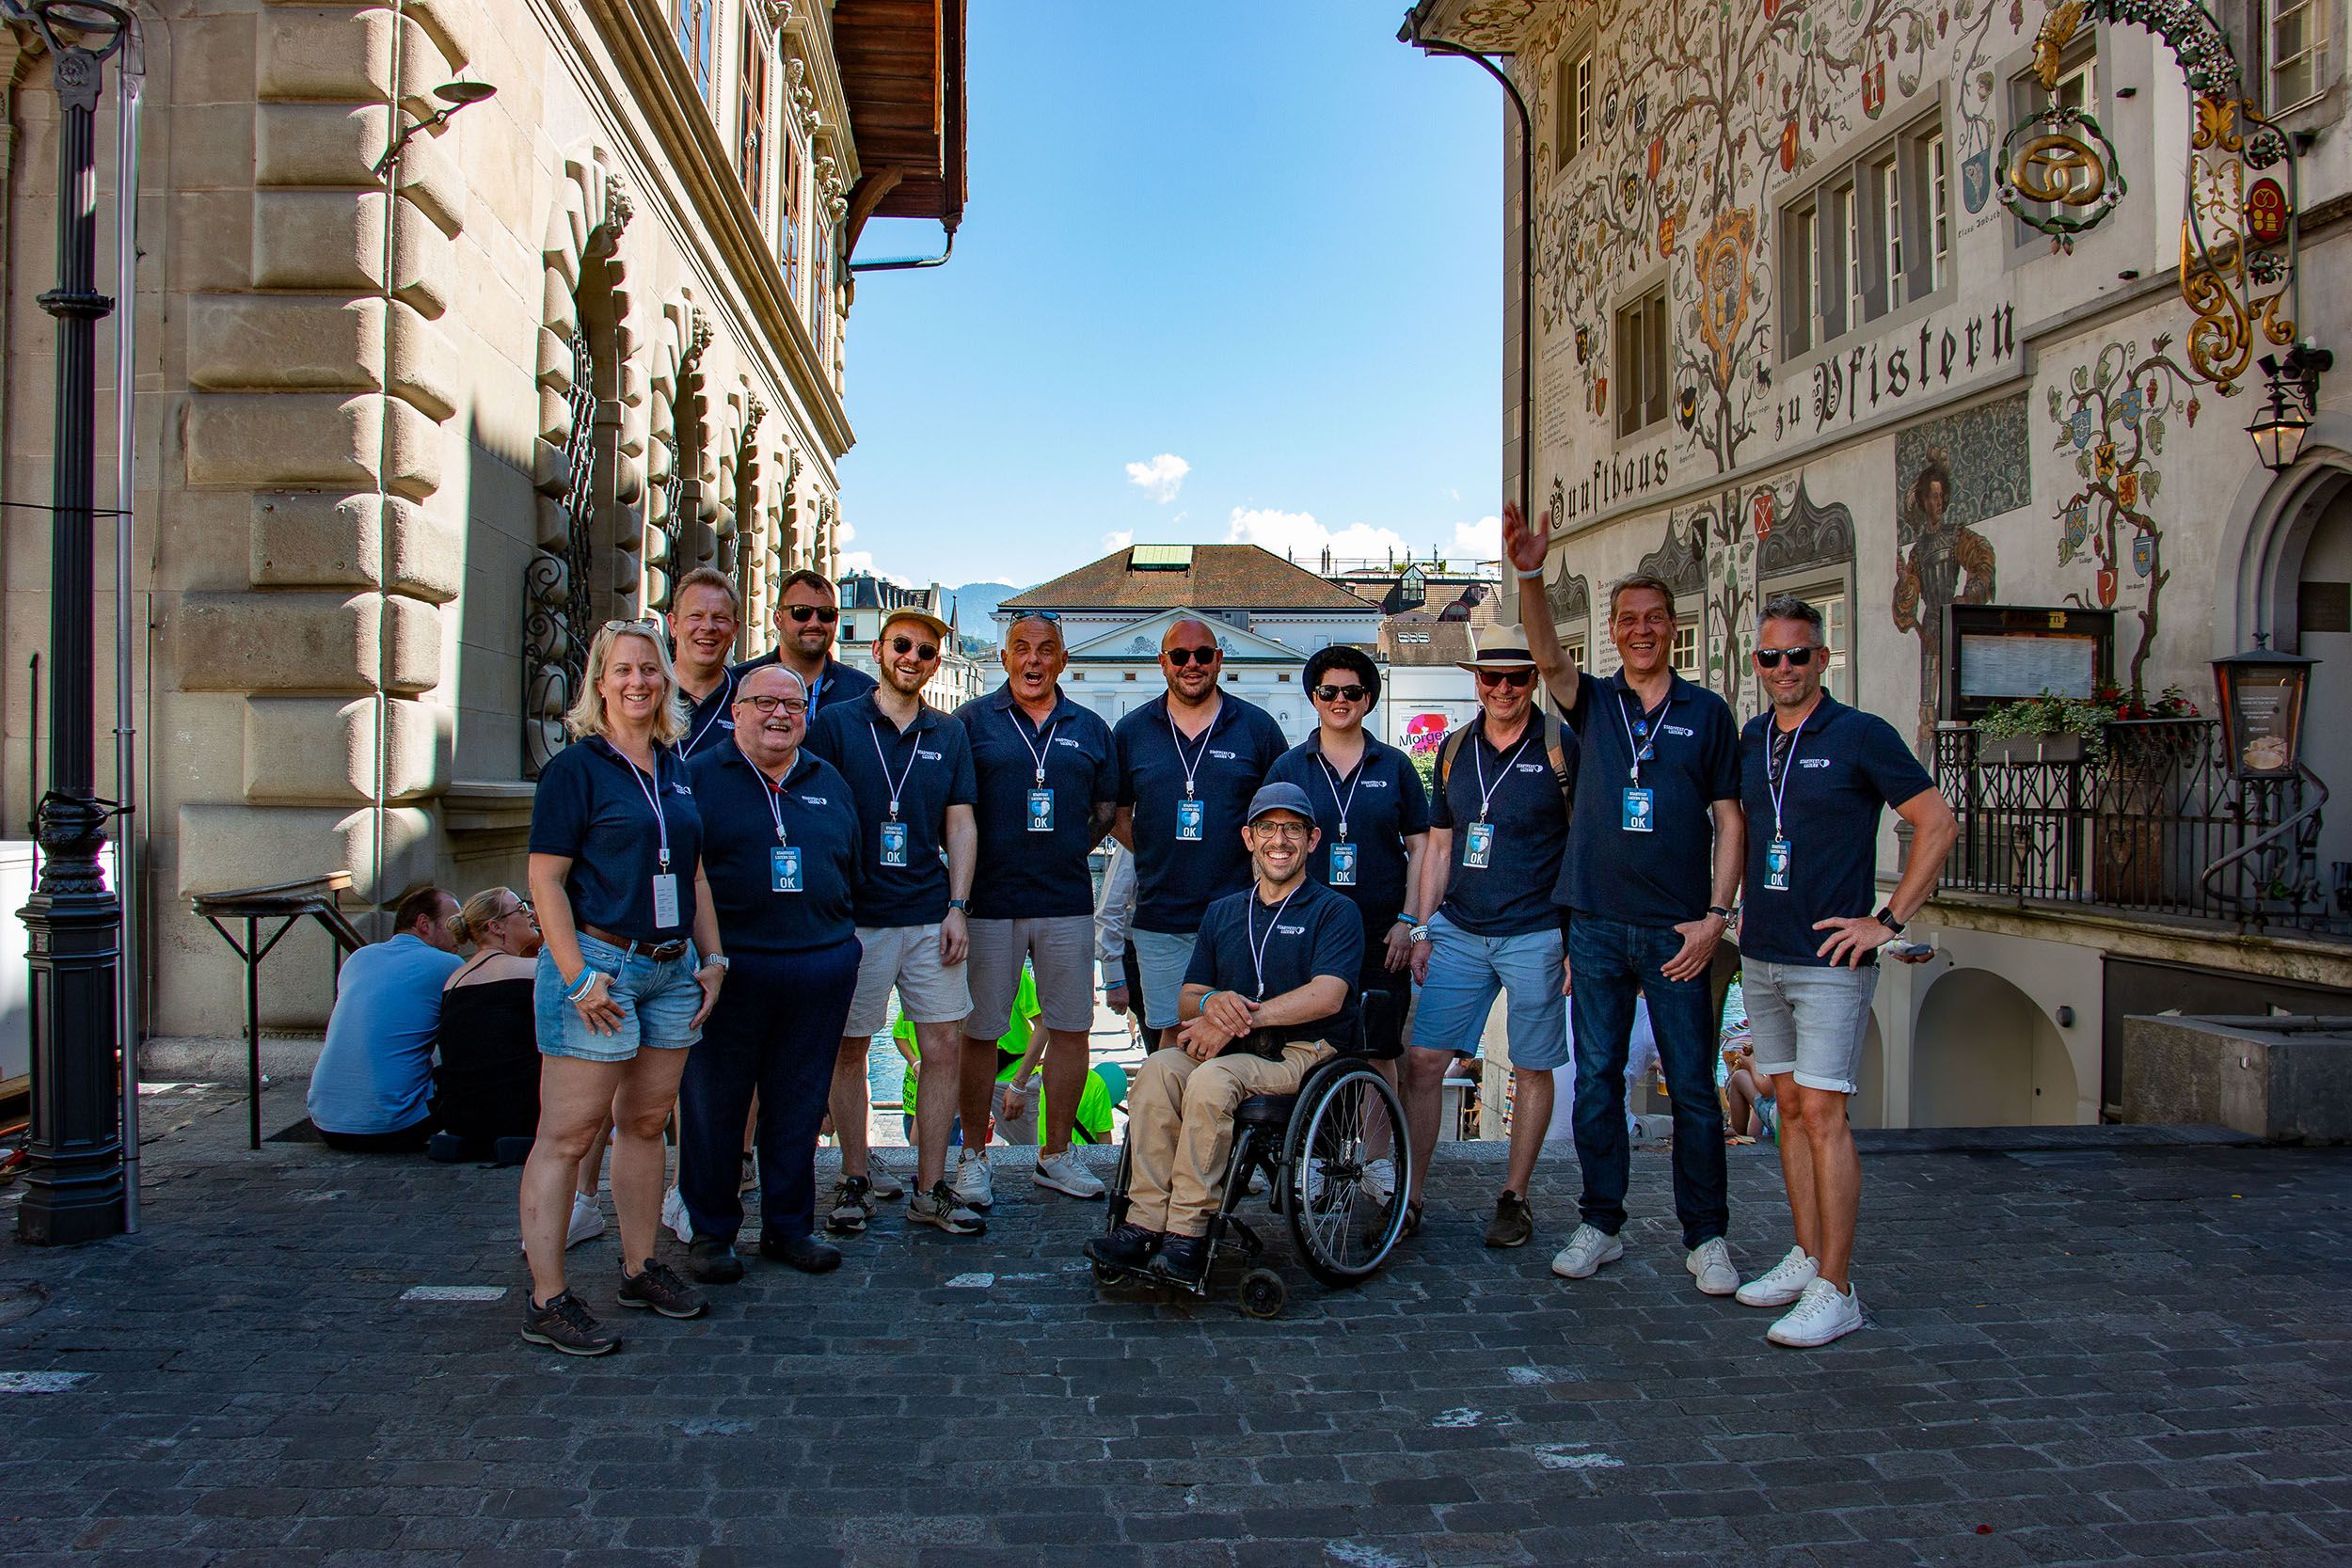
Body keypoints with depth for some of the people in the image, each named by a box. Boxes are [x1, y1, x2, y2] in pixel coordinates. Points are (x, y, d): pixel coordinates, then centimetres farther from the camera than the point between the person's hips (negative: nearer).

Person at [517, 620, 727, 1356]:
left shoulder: (677, 771, 13)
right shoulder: (576, 767, -6)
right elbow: (545, 880, -10)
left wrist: (712, 957, 12)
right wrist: (580, 976, -16)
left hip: (672, 968, 7)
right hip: (599, 965, -7)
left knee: (646, 1122, 14)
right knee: (568, 1133, -3)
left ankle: (641, 1268, 25)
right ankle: (546, 1299, 3)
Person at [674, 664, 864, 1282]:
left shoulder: (829, 784, 14)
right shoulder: (698, 778, 1)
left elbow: (852, 869, 20)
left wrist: (840, 940, 13)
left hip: (820, 970, 4)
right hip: (728, 969, -3)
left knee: (799, 1107, 11)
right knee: (714, 1105, 5)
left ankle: (790, 1226, 24)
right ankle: (710, 1232, 19)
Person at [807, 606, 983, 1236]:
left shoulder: (949, 734, 10)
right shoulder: (835, 725, 1)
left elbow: (961, 825, 10)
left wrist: (957, 907, 0)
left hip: (930, 918, 3)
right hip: (856, 917, -2)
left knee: (944, 1048, 1)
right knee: (849, 1049, 5)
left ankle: (930, 1190, 11)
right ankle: (856, 1179, 19)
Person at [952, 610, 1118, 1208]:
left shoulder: (1089, 728, 12)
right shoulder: (972, 720, 4)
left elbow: (1107, 806, 18)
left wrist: (1070, 850, 7)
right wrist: (967, 870, -3)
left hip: (1066, 901, 3)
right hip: (990, 900, -3)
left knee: (1071, 1027, 6)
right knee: (980, 1031, 3)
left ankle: (1056, 1154, 19)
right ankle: (974, 1155, 16)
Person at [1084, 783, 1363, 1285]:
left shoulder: (1335, 912, 5)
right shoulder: (1222, 913, 22)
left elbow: (1327, 996, -12)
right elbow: (1187, 1000, 16)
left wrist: (1241, 1018, -18)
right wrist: (1212, 1003, -10)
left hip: (1305, 1053, -5)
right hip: (1233, 1050, 5)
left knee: (1212, 1078, -34)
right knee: (1159, 1067, -27)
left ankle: (1188, 1233, -29)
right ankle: (1145, 1222, -28)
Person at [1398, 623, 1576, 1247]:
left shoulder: (1563, 746, -4)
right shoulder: (1455, 749, 9)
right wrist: (1422, 930, 10)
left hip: (1535, 934, -4)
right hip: (1458, 932, 4)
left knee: (1531, 1070, 6)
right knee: (1424, 1060, -1)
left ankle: (1514, 1198, 20)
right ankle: (1409, 1196, 8)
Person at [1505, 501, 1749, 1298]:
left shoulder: (1707, 713, 6)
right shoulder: (1594, 702, 8)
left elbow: (1729, 820, 5)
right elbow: (1548, 657, -13)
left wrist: (1715, 915, -6)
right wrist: (1530, 576, -29)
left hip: (1677, 929, -1)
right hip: (1597, 924, 2)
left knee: (1693, 1088, 3)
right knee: (1596, 1081, 8)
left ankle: (1706, 1237, 15)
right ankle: (1600, 1225, 19)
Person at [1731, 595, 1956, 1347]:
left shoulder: (1861, 735, -8)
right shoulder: (1750, 740, 10)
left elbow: (1938, 824, -7)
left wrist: (1889, 920, -11)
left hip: (1829, 959, -6)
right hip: (1761, 954, 6)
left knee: (1822, 1113, -8)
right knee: (1789, 1106, 12)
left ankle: (1834, 1291, -2)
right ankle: (1806, 1257, 22)